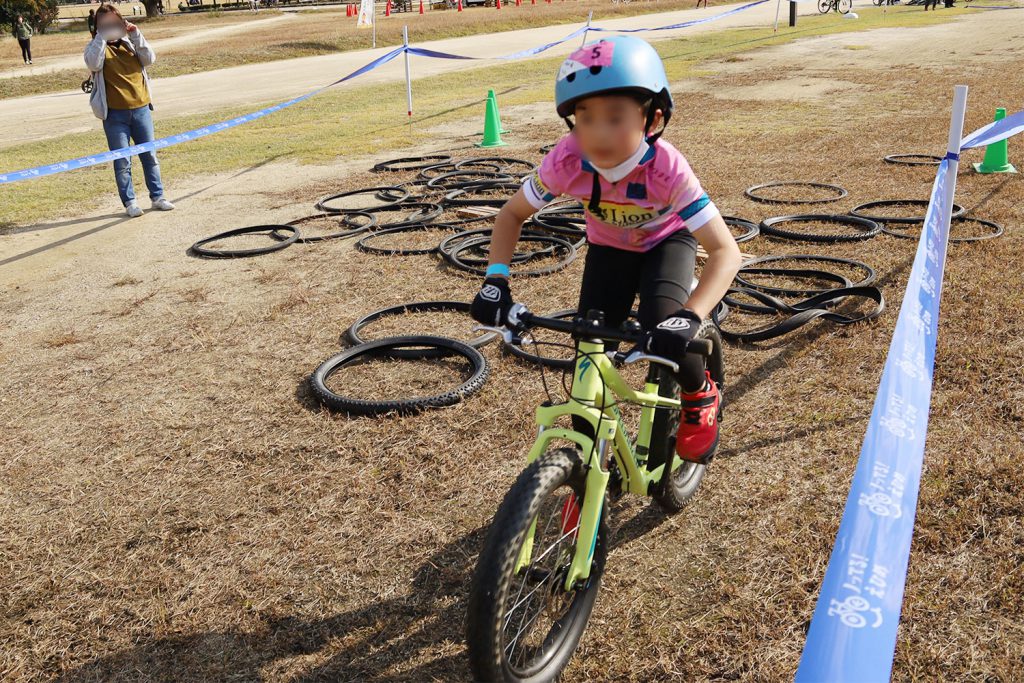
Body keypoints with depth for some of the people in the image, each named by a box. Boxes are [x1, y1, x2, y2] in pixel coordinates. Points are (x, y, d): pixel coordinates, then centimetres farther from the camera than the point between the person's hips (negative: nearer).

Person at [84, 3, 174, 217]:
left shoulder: (130, 43, 10)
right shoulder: (96, 47, 1)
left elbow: (149, 59, -4)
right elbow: (93, 64, -19)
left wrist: (136, 35, -12)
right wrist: (102, 37, -20)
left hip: (141, 109, 3)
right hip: (115, 114, -3)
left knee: (150, 156, 9)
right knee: (122, 161, 1)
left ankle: (157, 197, 19)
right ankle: (129, 202, 9)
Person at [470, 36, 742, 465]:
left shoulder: (667, 169, -39)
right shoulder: (566, 161, -32)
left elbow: (725, 250, -41)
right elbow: (512, 215, -16)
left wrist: (689, 317, -57)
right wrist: (496, 279, -32)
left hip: (666, 240, -2)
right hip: (609, 247, 3)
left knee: (663, 328, -29)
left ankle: (700, 396, 6)